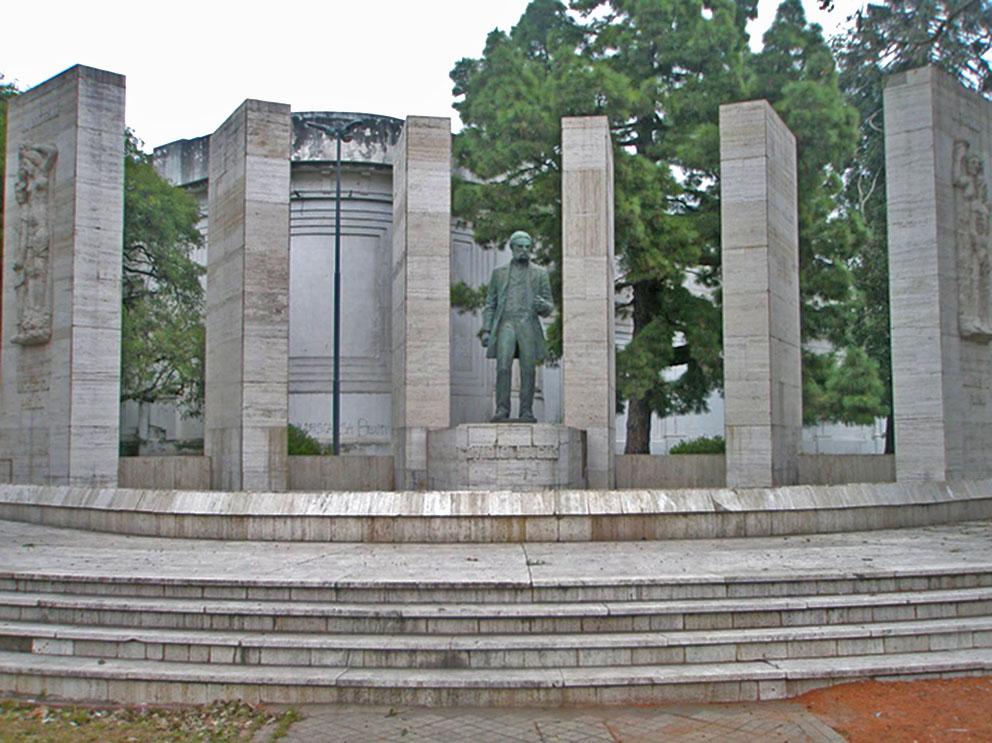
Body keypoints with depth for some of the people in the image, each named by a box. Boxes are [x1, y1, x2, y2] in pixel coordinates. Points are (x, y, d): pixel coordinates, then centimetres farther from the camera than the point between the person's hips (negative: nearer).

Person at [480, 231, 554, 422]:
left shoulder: (540, 273, 14)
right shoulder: (499, 272, 15)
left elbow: (549, 307, 13)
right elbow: (490, 303, 14)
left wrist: (543, 305, -12)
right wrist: (486, 329, 3)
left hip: (529, 325, 1)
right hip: (506, 323, 0)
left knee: (528, 370, -6)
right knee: (503, 367, -14)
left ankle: (526, 412, -1)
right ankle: (502, 410, -11)